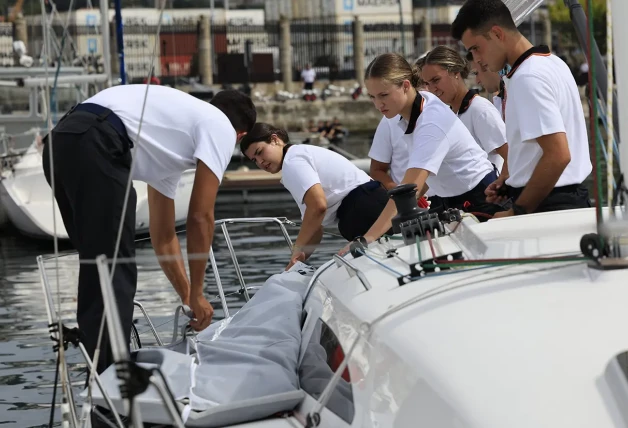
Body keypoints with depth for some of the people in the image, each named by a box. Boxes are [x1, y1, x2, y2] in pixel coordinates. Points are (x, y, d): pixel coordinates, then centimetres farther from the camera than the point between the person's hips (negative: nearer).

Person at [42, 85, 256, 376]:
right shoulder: (221, 128, 12)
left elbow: (162, 236, 39)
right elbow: (200, 218, 5)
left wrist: (188, 299, 42)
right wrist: (195, 294, 13)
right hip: (94, 146, -9)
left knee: (98, 270, 18)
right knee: (116, 273, -4)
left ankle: (102, 375, 22)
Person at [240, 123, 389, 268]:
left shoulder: (292, 160, -5)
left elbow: (317, 206, -21)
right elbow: (315, 226, 24)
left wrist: (297, 249, -10)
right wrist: (298, 260, 16)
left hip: (363, 205, -10)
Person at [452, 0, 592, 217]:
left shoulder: (528, 78, -18)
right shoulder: (550, 62, 13)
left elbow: (558, 155, -25)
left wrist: (517, 212, -19)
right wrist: (512, 181, 16)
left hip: (549, 206, -10)